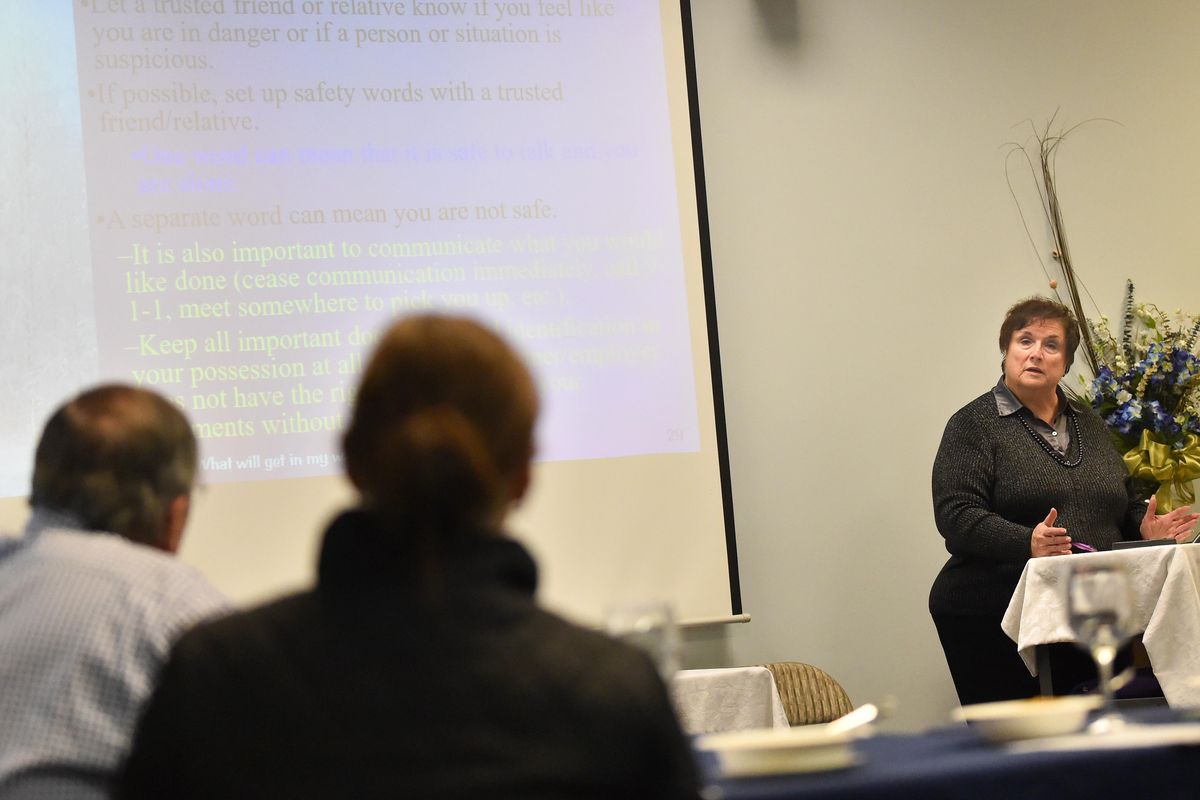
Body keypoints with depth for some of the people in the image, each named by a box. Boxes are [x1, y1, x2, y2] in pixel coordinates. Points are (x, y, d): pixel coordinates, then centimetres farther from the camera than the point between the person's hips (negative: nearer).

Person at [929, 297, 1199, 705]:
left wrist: (1144, 525, 3)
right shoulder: (974, 424, -1)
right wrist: (1027, 543, -26)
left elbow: (1122, 505, 26)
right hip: (991, 621, -5)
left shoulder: (1087, 423, 18)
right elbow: (955, 516, -12)